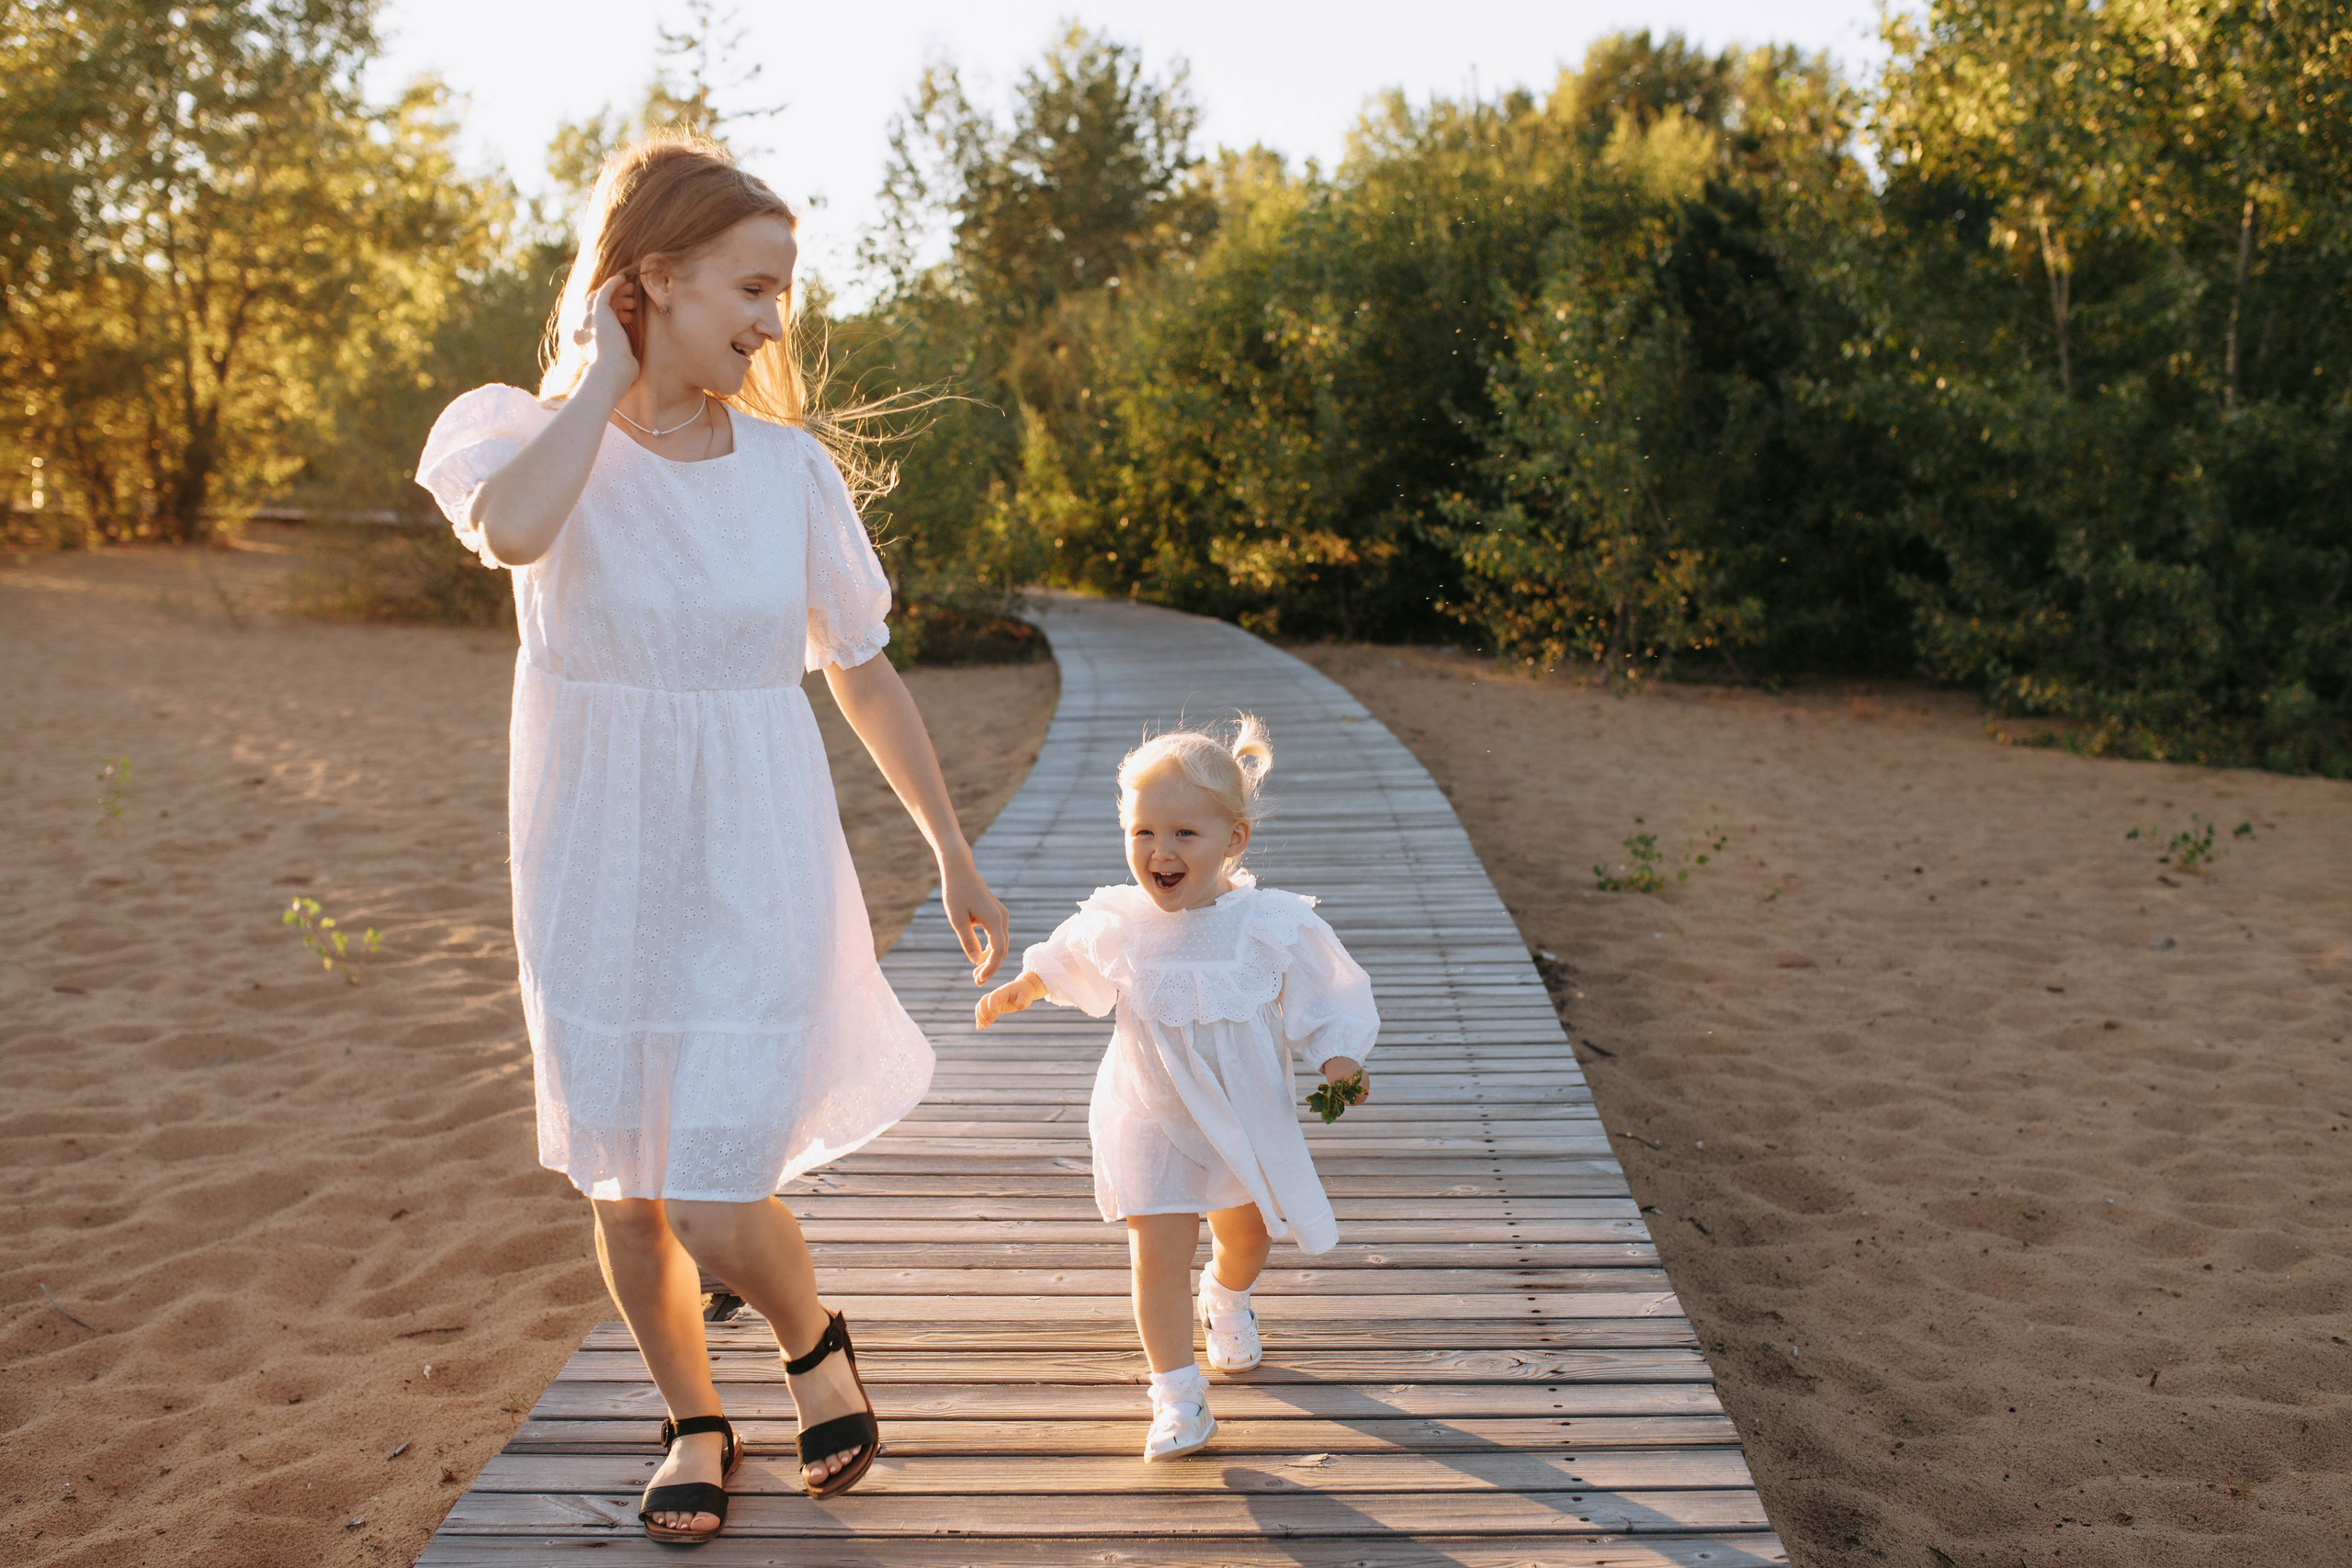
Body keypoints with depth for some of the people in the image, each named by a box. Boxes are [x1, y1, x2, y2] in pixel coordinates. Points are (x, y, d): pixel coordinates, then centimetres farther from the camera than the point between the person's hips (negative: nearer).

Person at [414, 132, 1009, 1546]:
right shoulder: (521, 433, -8)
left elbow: (866, 676, 7)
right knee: (628, 1190, 14)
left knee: (719, 1214, -4)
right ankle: (694, 1421, 41)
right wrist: (607, 374, -19)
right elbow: (514, 530, -34)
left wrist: (957, 858, 11)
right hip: (600, 878, 1)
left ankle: (815, 1342, 31)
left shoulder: (790, 466, -3)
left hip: (755, 875, 0)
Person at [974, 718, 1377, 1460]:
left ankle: (1227, 1300, 56)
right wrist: (1017, 990, 4)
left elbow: (1324, 1002, -9)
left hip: (1247, 1116, 1)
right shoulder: (1115, 922, -12)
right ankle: (1177, 1395, 3)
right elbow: (1062, 962, 12)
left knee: (1248, 1232, 21)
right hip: (1150, 1119, -1)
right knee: (1158, 1251, -10)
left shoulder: (1274, 924, -19)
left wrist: (1339, 1064, -24)